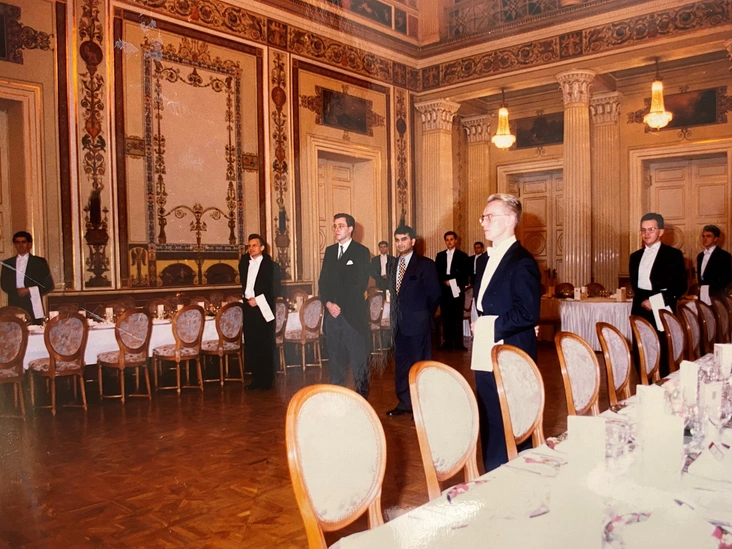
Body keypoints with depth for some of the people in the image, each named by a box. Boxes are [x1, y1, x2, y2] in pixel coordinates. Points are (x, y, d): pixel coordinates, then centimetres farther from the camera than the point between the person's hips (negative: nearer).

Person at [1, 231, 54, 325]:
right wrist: (16, 291, -6)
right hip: (14, 306, 2)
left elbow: (49, 285, 4)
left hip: (33, 307, -2)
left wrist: (29, 291, -7)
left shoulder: (40, 262, 9)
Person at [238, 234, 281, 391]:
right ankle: (256, 378, 16)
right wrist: (248, 298, 4)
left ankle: (267, 380, 8)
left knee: (266, 346, 0)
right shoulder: (244, 261, 11)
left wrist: (258, 301, -14)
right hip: (248, 308, 5)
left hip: (263, 309, -5)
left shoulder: (271, 266, -4)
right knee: (250, 346, 6)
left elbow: (274, 291, -7)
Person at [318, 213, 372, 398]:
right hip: (332, 313, 5)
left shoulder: (362, 251, 0)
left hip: (353, 313, -5)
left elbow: (361, 284, -6)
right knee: (335, 359, 8)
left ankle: (362, 396, 8)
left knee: (358, 360, -1)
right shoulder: (329, 251, 16)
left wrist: (341, 306, -8)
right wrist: (328, 303, -4)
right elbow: (323, 280, 12)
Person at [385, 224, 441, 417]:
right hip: (399, 324, 6)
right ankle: (404, 403, 24)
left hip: (418, 324, -6)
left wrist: (425, 315, -1)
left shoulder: (425, 264, -8)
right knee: (401, 364, 12)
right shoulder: (394, 266, 12)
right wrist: (395, 317, 7)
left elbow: (435, 294, -8)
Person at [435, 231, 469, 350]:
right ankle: (448, 342, 7)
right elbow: (436, 273, 9)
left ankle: (458, 343, 1)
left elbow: (465, 274, -1)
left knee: (458, 316, -2)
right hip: (444, 290, 3)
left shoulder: (462, 255, 4)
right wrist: (444, 281, -8)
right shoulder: (440, 255, 14)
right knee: (445, 316, 2)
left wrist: (454, 282, -13)